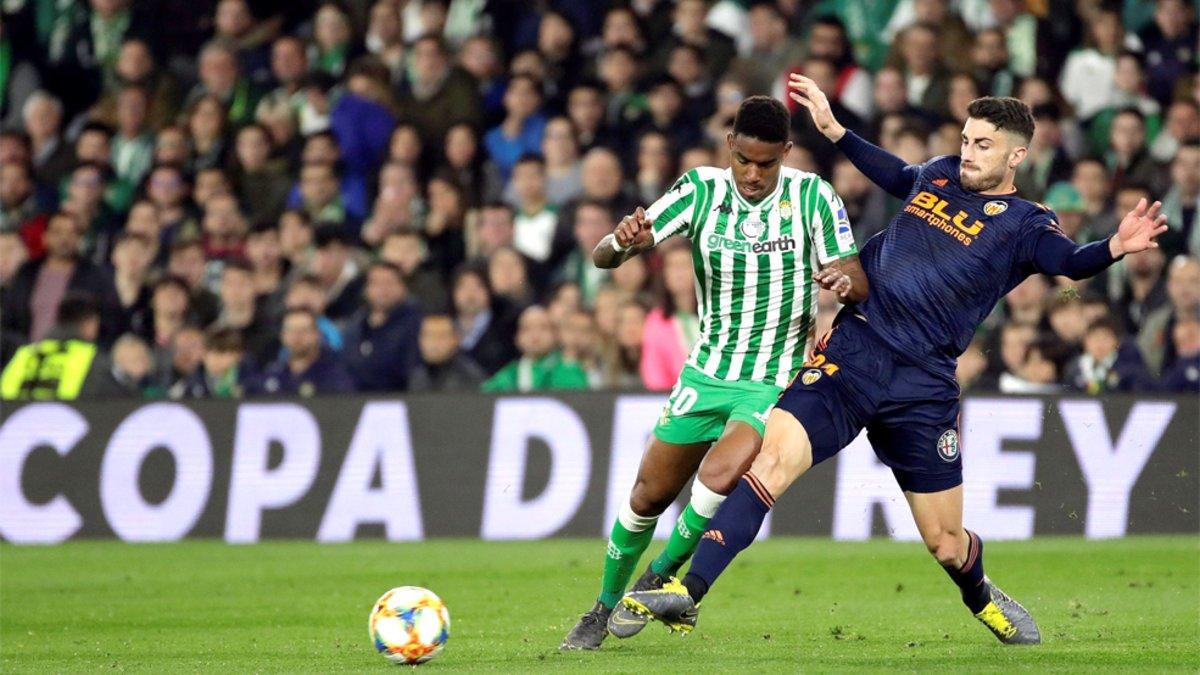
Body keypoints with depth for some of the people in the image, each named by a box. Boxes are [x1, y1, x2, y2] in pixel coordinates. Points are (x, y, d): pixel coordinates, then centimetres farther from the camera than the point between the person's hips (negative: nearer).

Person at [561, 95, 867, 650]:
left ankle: (660, 577, -1)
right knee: (650, 494, 7)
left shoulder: (812, 197, -11)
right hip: (705, 374, 3)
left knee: (720, 476, -26)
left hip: (775, 384, -3)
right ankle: (606, 606, 30)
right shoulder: (701, 190, -8)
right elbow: (604, 257, -11)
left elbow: (858, 282, -10)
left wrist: (843, 281, -35)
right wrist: (620, 242, -36)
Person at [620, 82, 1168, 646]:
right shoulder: (937, 176, 14)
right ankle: (688, 594, -25)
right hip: (852, 351, 3)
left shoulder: (1022, 225, 0)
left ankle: (981, 598, 42)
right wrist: (833, 130, 36)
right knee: (771, 458, -21)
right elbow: (895, 176, 37)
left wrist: (1114, 247, -41)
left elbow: (1071, 263, -20)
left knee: (945, 544, 5)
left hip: (922, 387, -2)